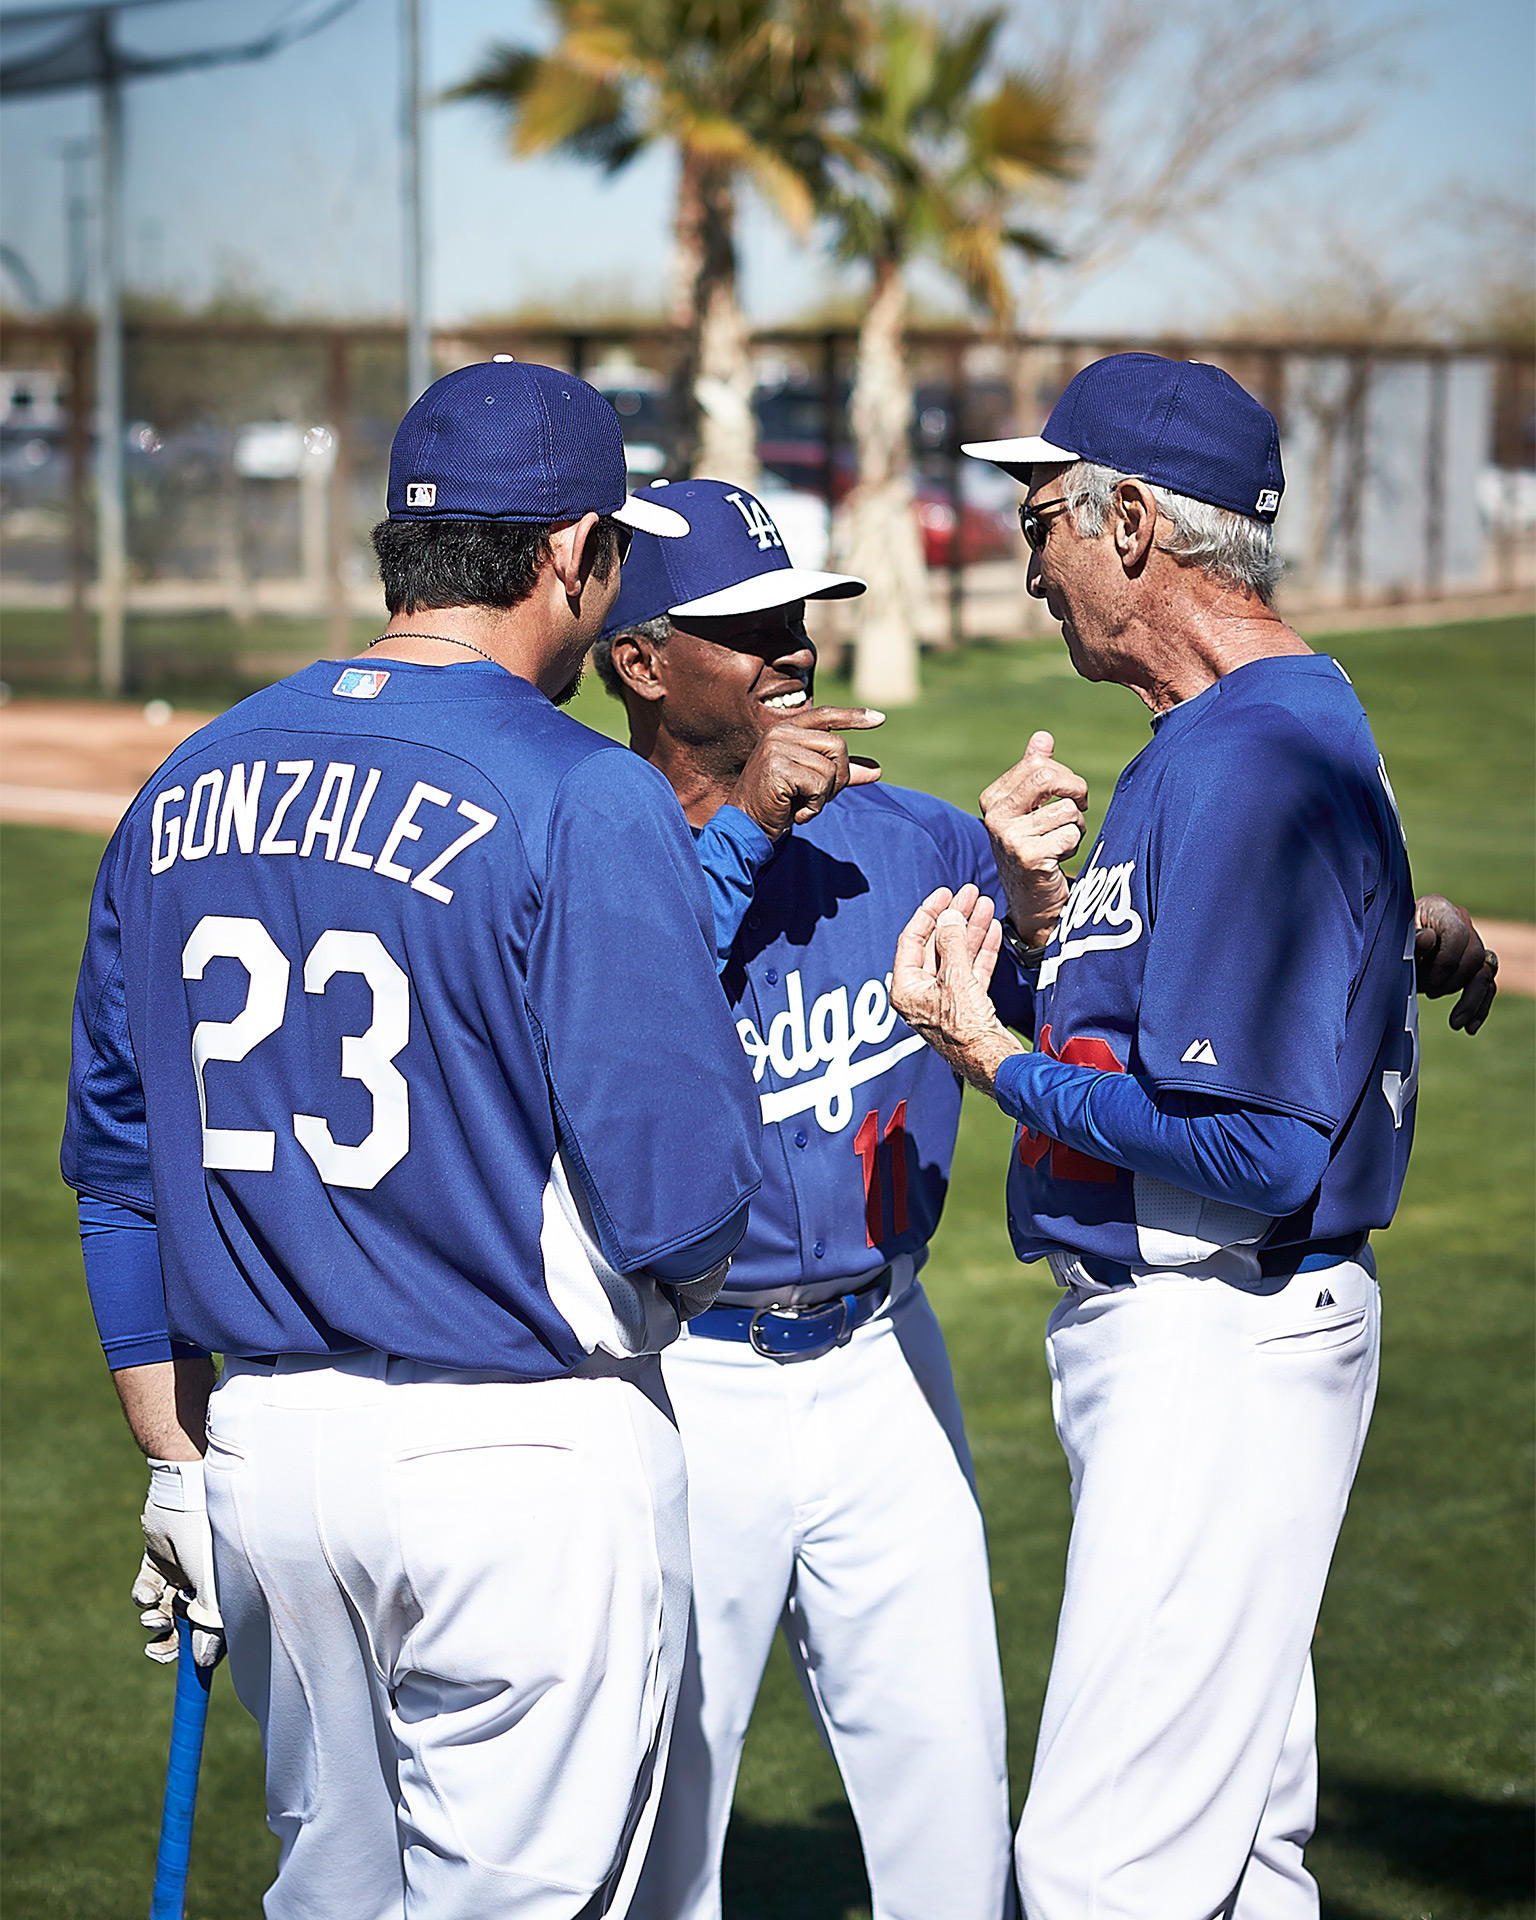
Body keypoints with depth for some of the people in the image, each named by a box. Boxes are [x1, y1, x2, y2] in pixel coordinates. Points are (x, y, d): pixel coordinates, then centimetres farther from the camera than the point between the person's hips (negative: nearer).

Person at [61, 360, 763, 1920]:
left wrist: (175, 1460, 19)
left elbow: (113, 1165, 13)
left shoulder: (187, 786, 8)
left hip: (263, 1441, 7)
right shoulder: (583, 803, -13)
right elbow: (679, 1188, -17)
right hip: (524, 1451, -6)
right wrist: (655, 1298, 7)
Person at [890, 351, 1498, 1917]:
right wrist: (1038, 902, 10)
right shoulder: (1202, 743, 16)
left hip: (1223, 1353, -11)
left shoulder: (1260, 761, -19)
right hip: (1164, 1338, 11)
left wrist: (992, 1058, -18)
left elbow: (1254, 1153, -25)